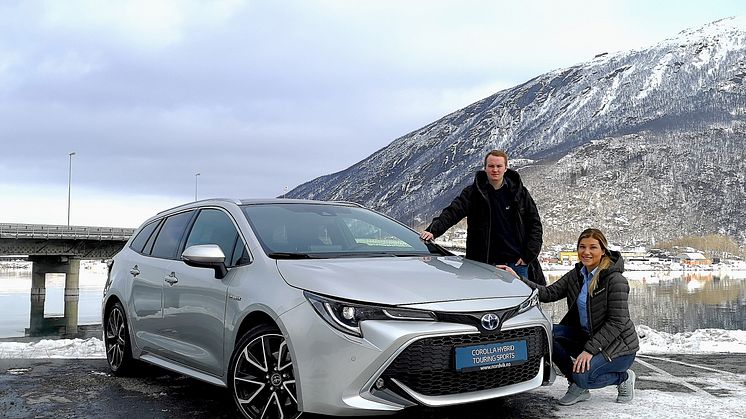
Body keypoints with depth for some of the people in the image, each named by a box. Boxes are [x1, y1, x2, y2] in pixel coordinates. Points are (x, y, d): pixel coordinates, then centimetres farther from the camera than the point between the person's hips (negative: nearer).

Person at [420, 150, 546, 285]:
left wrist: (528, 255, -3)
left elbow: (535, 224, 7)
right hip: (487, 263, -1)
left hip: (518, 263, 1)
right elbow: (452, 213, -12)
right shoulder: (473, 192, 0)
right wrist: (433, 230, -30)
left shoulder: (520, 192, 4)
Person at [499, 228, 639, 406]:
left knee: (582, 376, -29)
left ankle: (624, 377, 3)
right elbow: (549, 293, -4)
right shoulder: (576, 275, 4)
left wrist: (590, 349, -26)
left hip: (619, 346, -7)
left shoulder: (615, 280, -17)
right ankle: (578, 387, 0)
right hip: (586, 336, 7)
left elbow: (617, 322, -20)